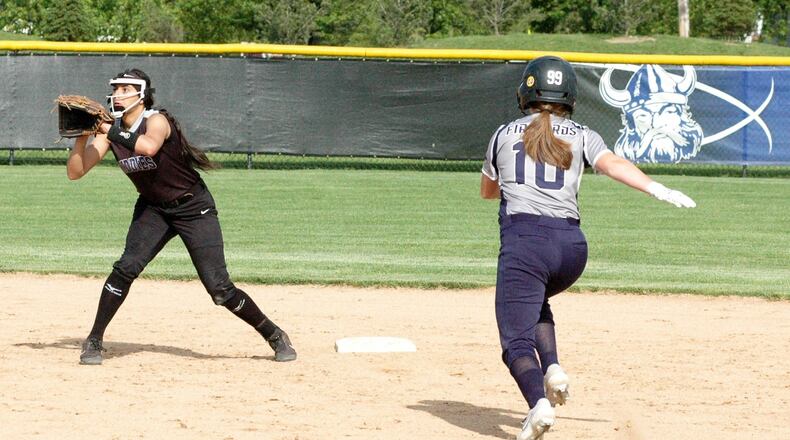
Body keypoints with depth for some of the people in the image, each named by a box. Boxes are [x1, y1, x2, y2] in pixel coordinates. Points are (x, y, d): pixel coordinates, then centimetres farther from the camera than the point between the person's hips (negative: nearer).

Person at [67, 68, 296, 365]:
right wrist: (81, 136, -23)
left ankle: (275, 336, 8)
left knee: (219, 289, -10)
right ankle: (94, 341, -6)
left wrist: (110, 131, -41)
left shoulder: (157, 121, -23)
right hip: (153, 209, 5)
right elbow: (75, 172, -9)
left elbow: (149, 146, -47)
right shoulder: (112, 131, -5)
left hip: (194, 208, -5)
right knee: (126, 268, -18)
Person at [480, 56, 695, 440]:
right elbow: (612, 163, -7)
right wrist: (657, 189, -19)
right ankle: (552, 368, 10)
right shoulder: (581, 136, 13)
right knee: (536, 301, 33)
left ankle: (538, 403, -34)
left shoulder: (505, 134, 15)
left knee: (517, 341, -7)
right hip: (571, 246, 3)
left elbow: (487, 190, 29)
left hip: (523, 240, -3)